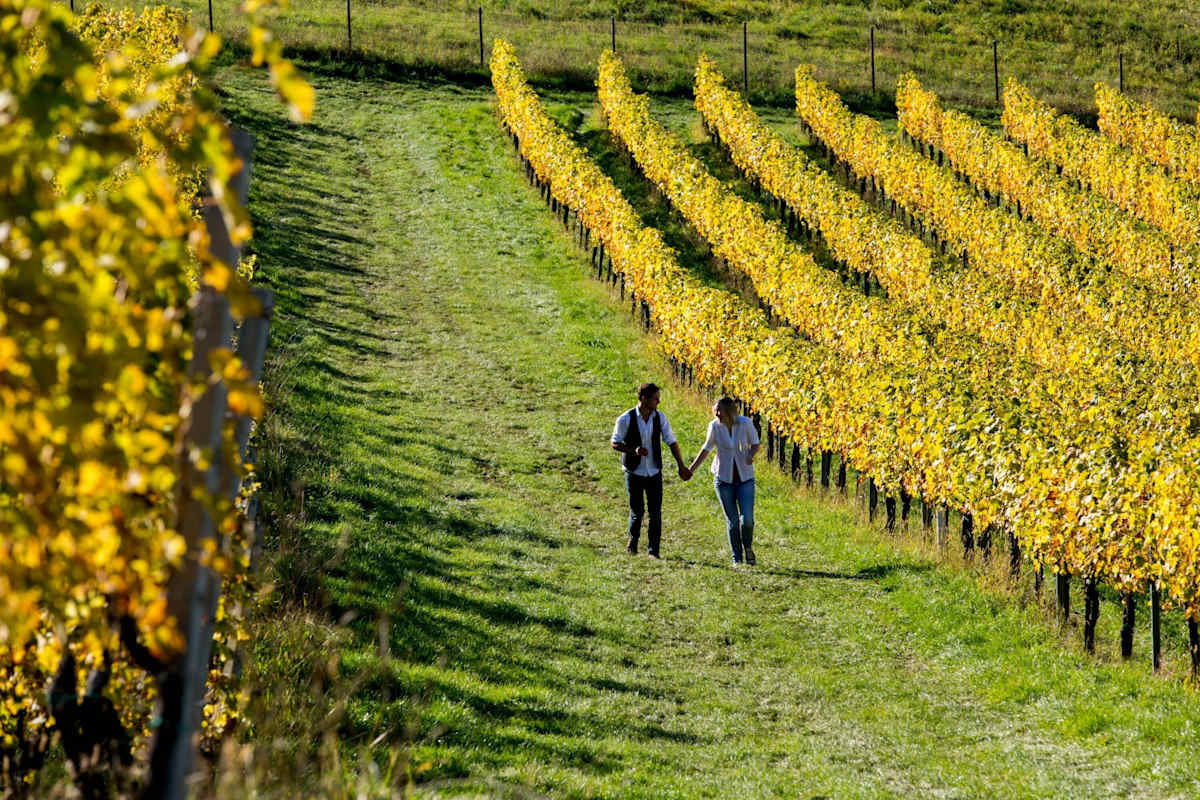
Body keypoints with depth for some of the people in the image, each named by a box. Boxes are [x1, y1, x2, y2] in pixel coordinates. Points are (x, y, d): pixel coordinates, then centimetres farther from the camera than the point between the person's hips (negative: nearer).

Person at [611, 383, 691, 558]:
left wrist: (681, 466, 1)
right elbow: (615, 444, -7)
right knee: (637, 512, 3)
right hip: (634, 473, -3)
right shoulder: (626, 419, -13)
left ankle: (653, 550, 6)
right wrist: (634, 450, -25)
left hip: (654, 472, 3)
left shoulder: (659, 417, -3)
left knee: (655, 513, -3)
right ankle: (633, 540, 32)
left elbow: (671, 441, 3)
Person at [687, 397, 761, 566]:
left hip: (745, 477, -1)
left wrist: (751, 455, -21)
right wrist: (691, 469, 6)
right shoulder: (714, 426, -8)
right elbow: (707, 448, 6)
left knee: (747, 519, -11)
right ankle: (737, 558, 16)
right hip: (723, 478, 1)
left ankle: (748, 546, 20)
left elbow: (755, 444, 1)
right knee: (732, 521, 1)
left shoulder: (745, 423, -11)